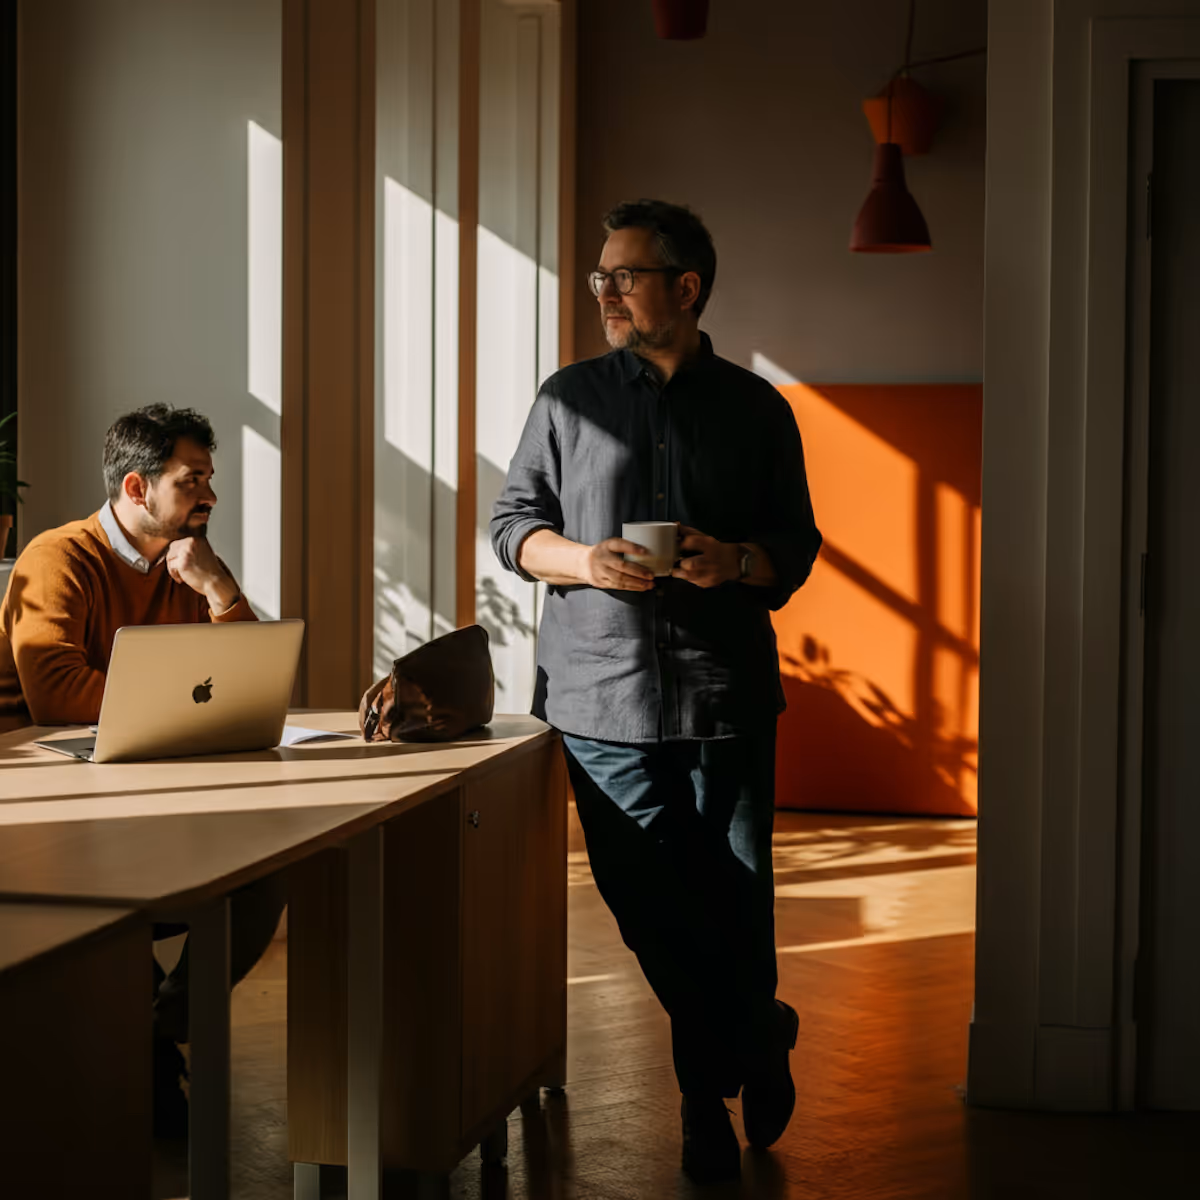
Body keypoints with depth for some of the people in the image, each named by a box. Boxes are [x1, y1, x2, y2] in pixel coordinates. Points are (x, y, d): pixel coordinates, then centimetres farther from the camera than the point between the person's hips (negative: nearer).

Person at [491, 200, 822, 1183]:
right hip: (602, 691, 1)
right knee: (648, 906, 2)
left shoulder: (756, 409, 8)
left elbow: (798, 544, 11)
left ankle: (713, 1083, 25)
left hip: (727, 690, -1)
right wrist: (583, 561, -11)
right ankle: (758, 1039, 26)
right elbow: (513, 522, 9)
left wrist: (738, 562, -11)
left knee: (736, 902, 0)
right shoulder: (570, 399, 8)